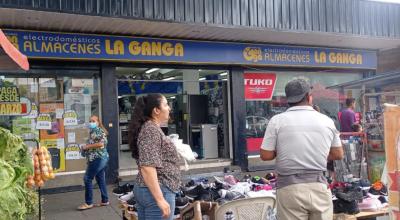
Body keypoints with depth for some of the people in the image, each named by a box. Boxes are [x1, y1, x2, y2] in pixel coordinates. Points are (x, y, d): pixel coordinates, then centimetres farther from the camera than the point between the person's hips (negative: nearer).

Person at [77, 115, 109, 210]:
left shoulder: (99, 131, -10)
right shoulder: (93, 132, 20)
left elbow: (101, 144, -22)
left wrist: (87, 146, -15)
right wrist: (85, 149, 9)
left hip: (98, 158, -10)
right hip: (101, 158, 10)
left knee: (87, 178, -7)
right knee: (100, 179, 11)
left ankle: (88, 203, -2)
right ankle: (105, 201, 17)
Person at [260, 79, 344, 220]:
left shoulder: (277, 120, -6)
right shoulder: (326, 120, 4)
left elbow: (265, 155, -4)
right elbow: (338, 155, 13)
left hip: (290, 188, -2)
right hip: (319, 186, 3)